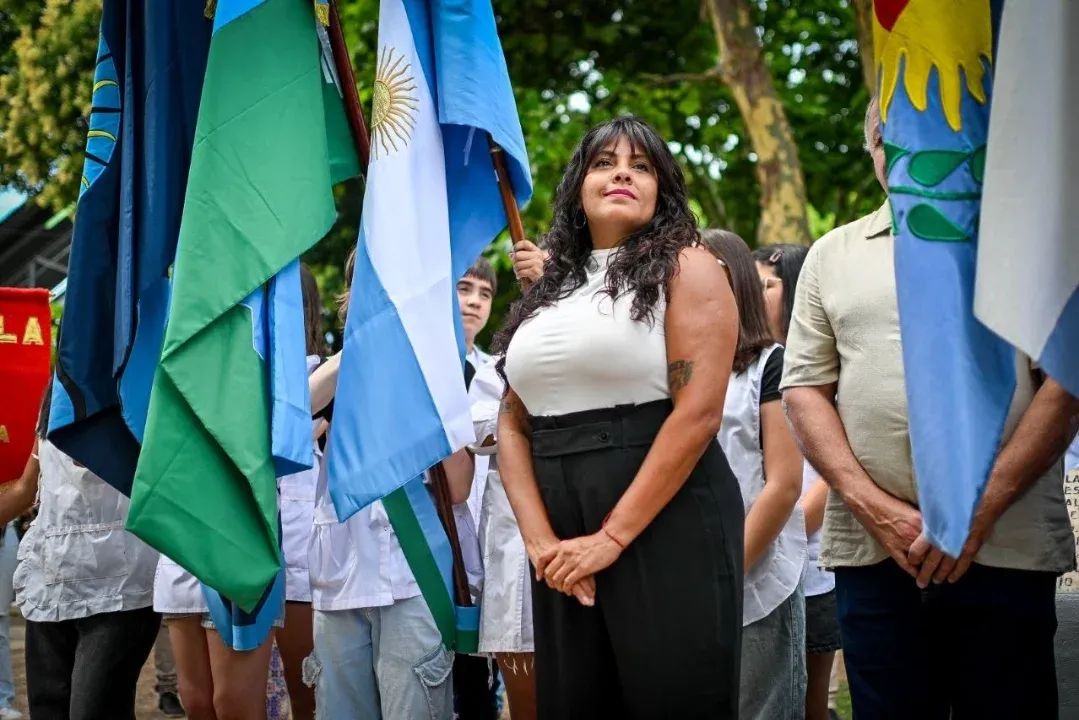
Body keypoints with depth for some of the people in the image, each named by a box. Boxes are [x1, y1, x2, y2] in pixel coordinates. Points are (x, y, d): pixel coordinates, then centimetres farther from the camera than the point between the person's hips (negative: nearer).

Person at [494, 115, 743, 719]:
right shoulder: (549, 293, 16)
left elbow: (698, 412, -12)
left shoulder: (685, 267, 0)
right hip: (567, 545, 6)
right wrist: (541, 539, -6)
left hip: (668, 526, -5)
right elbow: (513, 424, 10)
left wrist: (614, 536, -15)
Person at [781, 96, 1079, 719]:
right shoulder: (832, 256, 15)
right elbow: (805, 389, 9)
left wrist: (980, 510, -10)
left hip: (1006, 548, -2)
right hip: (872, 550, 2)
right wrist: (875, 508, -6)